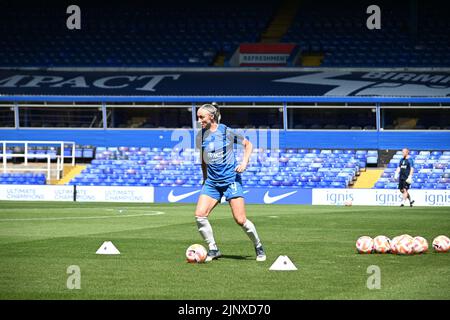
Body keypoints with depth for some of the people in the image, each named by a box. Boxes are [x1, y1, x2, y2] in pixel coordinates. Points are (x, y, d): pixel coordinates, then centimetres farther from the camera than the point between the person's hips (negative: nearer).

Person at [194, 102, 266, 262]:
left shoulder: (226, 132, -7)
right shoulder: (201, 135, 5)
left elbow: (248, 144, 5)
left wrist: (244, 162, -7)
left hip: (231, 179, -4)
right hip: (211, 181, 4)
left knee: (240, 220, -10)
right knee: (199, 215, -14)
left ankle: (259, 247, 13)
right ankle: (213, 250, 0)